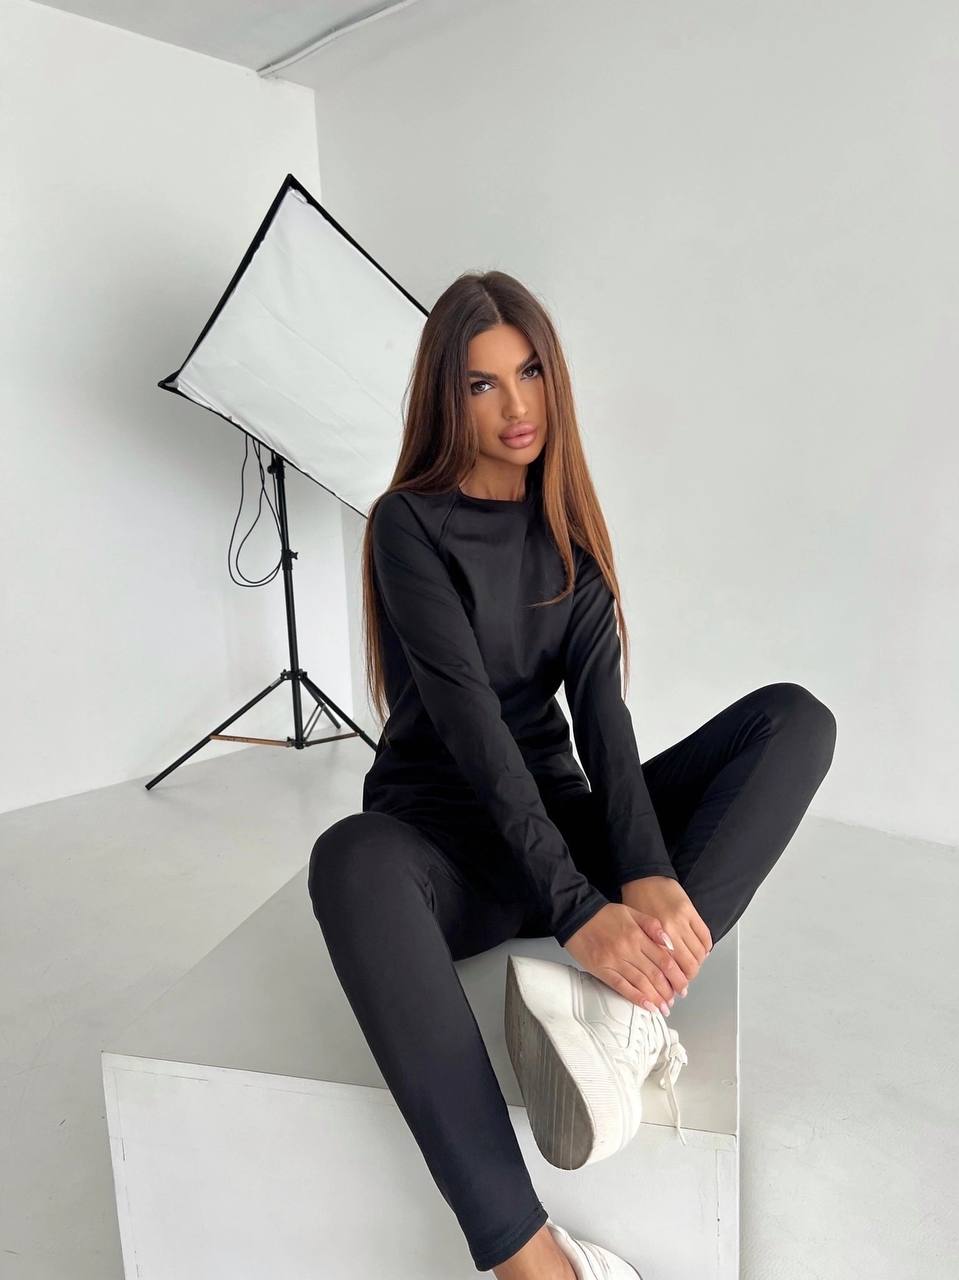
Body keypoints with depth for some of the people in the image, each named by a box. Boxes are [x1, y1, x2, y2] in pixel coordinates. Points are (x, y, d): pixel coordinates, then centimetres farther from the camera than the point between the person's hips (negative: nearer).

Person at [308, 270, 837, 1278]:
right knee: (350, 864, -40)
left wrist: (648, 872, -22)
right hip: (446, 834, -4)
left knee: (796, 717, -13)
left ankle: (627, 996, -30)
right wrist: (576, 910, -28)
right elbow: (472, 724, -20)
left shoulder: (568, 522, 7)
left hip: (560, 816, 5)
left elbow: (599, 703, -7)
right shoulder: (410, 525, -8)